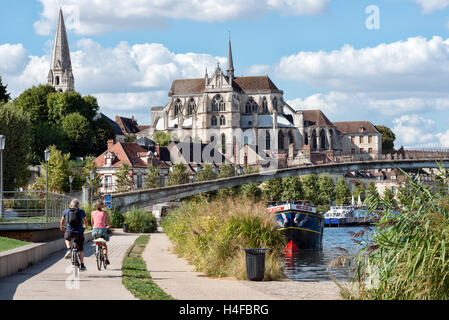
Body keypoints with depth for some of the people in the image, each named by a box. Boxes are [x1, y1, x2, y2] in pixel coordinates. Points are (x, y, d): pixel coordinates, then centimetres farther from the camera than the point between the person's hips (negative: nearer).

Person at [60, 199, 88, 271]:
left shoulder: (66, 211, 6)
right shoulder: (81, 211, 5)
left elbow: (62, 222, 17)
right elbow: (85, 221, 21)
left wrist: (61, 227, 39)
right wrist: (86, 226, 43)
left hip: (69, 232, 0)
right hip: (79, 232, 0)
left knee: (67, 238, 35)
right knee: (81, 249, 14)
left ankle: (69, 249, 9)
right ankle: (82, 265, 10)